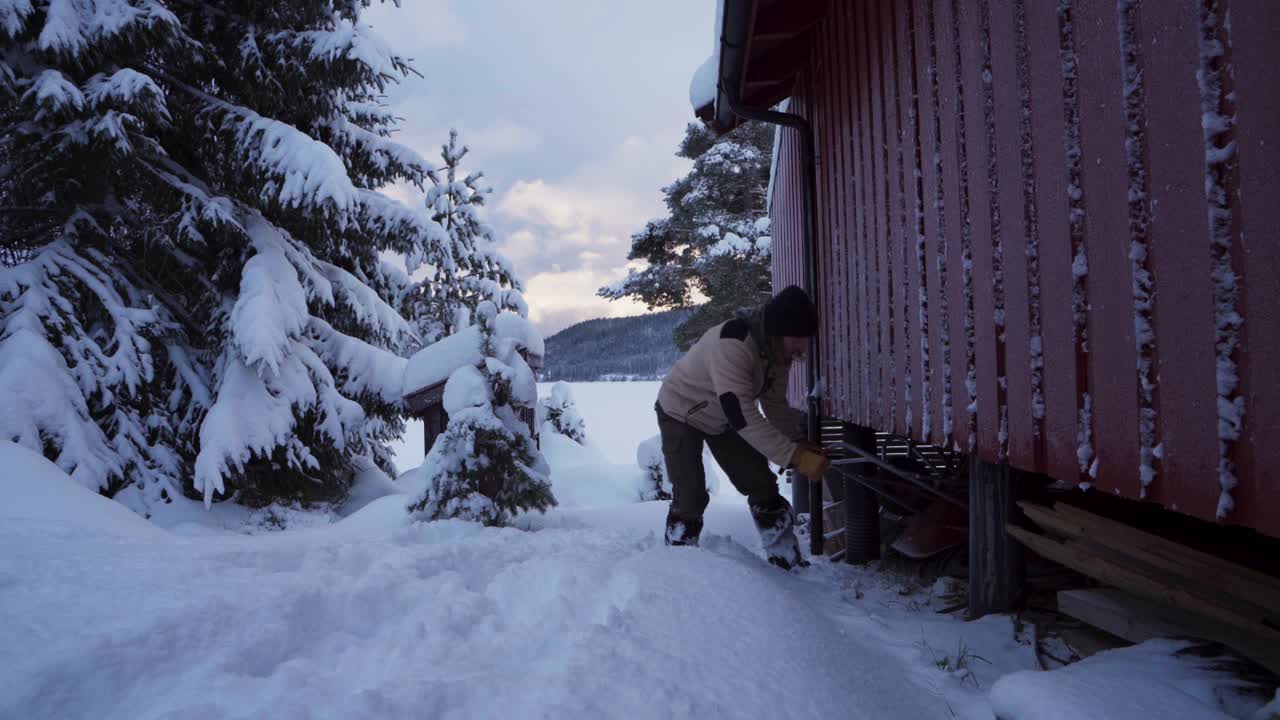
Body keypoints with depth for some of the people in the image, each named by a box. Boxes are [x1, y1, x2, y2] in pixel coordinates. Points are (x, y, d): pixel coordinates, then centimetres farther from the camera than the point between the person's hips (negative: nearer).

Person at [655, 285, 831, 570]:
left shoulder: (778, 351, -14)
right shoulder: (731, 344, -41)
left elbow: (776, 405, -5)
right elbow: (743, 416, -44)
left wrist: (801, 443, -20)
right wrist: (794, 456, -45)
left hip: (722, 419, 7)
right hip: (680, 415, -7)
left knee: (762, 485, 3)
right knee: (690, 497, -13)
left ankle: (788, 563, 14)